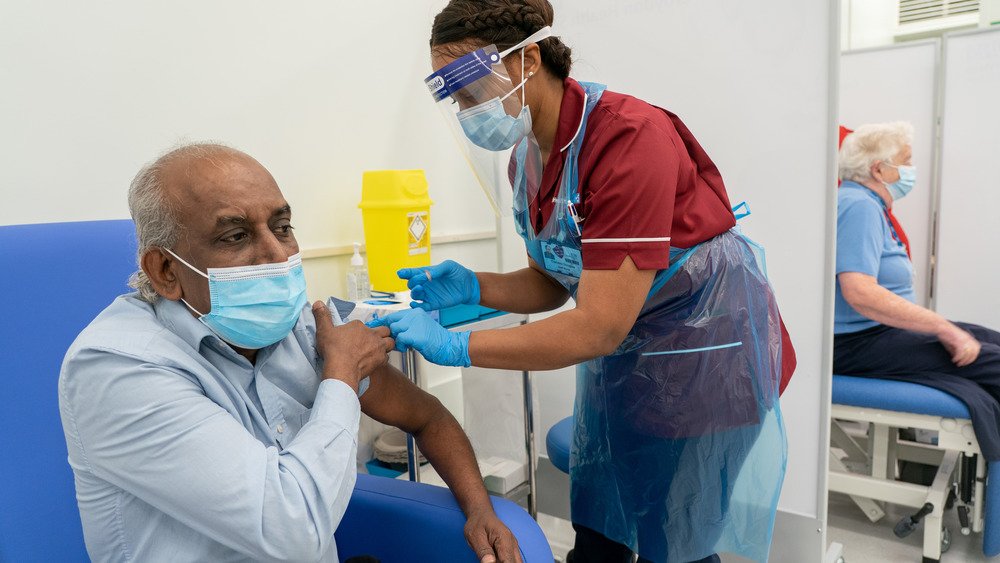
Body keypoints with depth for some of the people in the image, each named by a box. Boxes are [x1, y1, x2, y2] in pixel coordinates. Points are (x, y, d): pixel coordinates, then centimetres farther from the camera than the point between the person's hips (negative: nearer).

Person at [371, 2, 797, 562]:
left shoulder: (628, 136, -28)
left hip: (704, 353, -7)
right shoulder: (526, 159, -3)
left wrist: (456, 346, -29)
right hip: (620, 362, 7)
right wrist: (472, 287, -12)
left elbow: (601, 326, -31)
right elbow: (550, 283, 6)